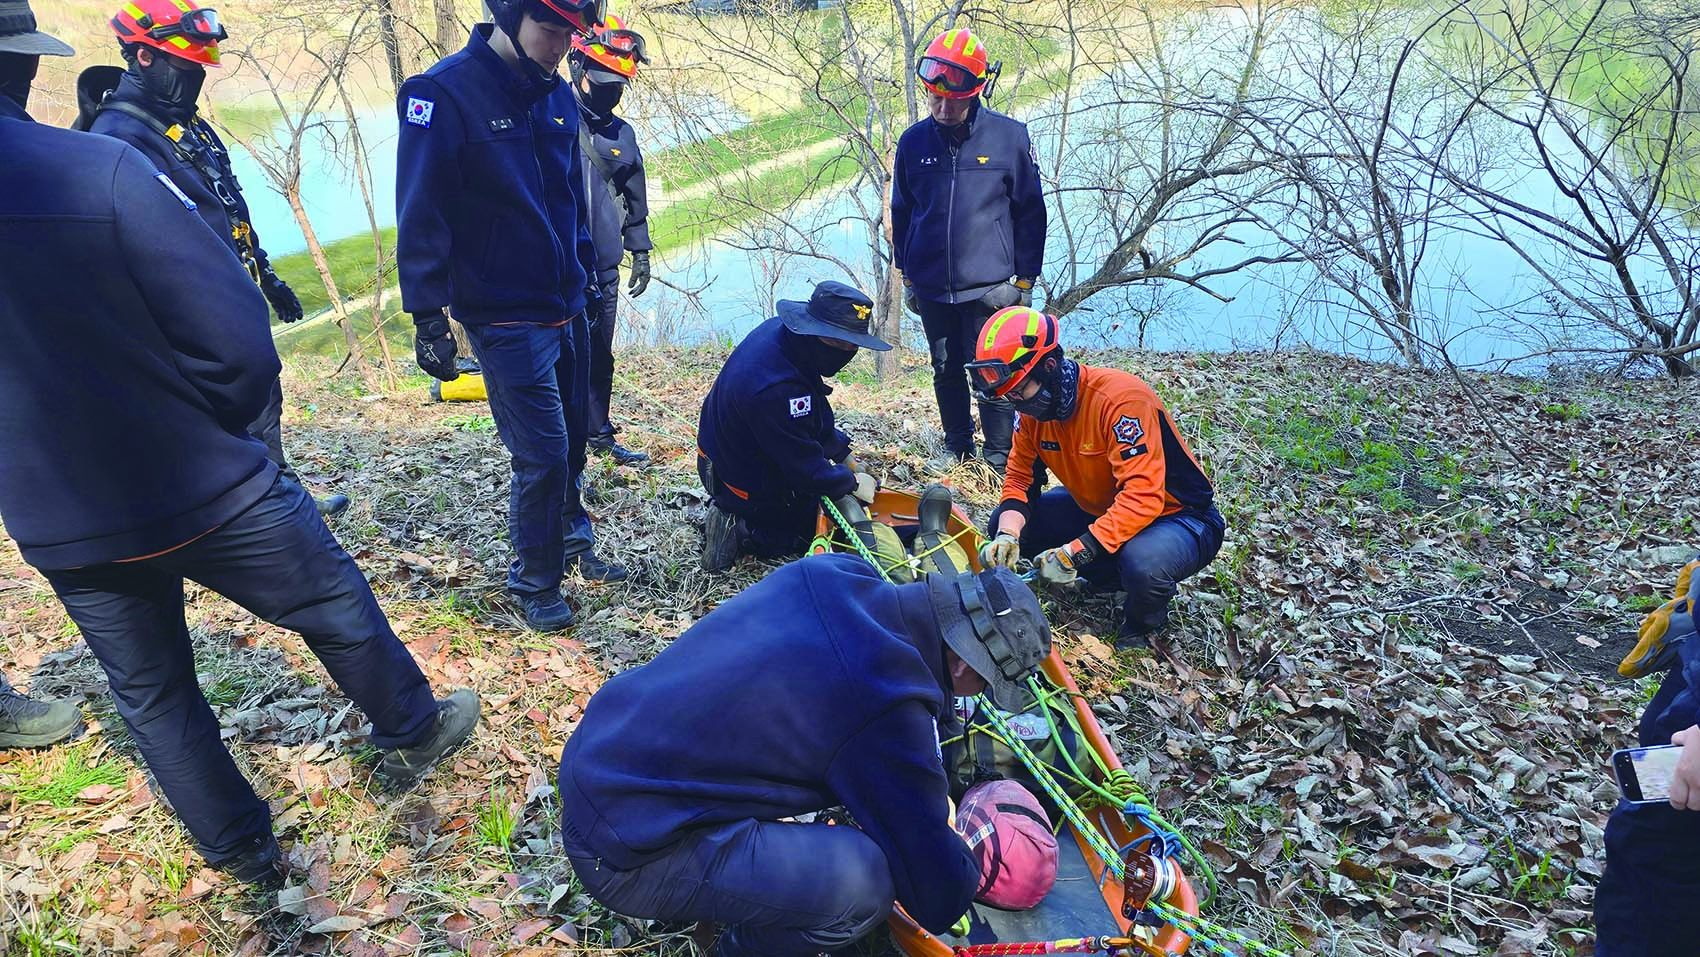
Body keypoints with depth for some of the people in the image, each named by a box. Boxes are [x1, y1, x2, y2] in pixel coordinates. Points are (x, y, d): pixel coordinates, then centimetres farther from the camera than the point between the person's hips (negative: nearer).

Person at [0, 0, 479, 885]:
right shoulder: (101, 171, -21)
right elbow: (239, 347, -19)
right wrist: (205, 431, 0)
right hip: (205, 493, -4)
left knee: (150, 695, 20)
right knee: (335, 606, 19)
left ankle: (238, 850, 37)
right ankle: (410, 737, 38)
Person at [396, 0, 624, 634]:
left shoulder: (557, 95, 7)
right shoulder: (443, 94, -14)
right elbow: (421, 217, -14)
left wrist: (588, 274, 21)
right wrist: (428, 317, -15)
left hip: (565, 308, 7)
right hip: (505, 318, -7)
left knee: (571, 439, 17)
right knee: (542, 455, -5)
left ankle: (572, 543, 38)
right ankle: (533, 581, 16)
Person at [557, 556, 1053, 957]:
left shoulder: (828, 572, -3)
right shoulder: (887, 707, -23)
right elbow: (938, 900, -10)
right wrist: (965, 859, 13)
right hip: (626, 857, -8)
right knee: (867, 877, -21)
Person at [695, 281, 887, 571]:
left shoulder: (778, 330, -11)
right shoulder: (778, 391, -40)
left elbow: (819, 414, 5)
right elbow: (807, 471, -28)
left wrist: (844, 456, 7)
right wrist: (852, 481, -12)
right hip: (752, 489, -8)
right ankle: (741, 531, 0)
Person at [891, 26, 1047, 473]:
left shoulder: (1010, 137, -4)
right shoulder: (913, 142, 2)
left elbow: (1030, 212, 1)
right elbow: (900, 212, 13)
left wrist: (1026, 279, 1)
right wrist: (906, 275, 13)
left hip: (989, 286, -3)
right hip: (932, 287, 3)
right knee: (946, 371, 13)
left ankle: (1000, 463, 12)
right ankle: (958, 453, 29)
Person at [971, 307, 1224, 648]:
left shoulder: (1120, 397, -31)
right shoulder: (1033, 407, -8)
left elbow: (1143, 497, -36)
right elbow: (1018, 478, -3)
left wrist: (1074, 553, -41)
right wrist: (1007, 536, -24)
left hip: (1175, 514, -7)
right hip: (1099, 510, 7)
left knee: (1143, 565, -40)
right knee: (1005, 523, -6)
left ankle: (1140, 629, -2)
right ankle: (1111, 576, 9)